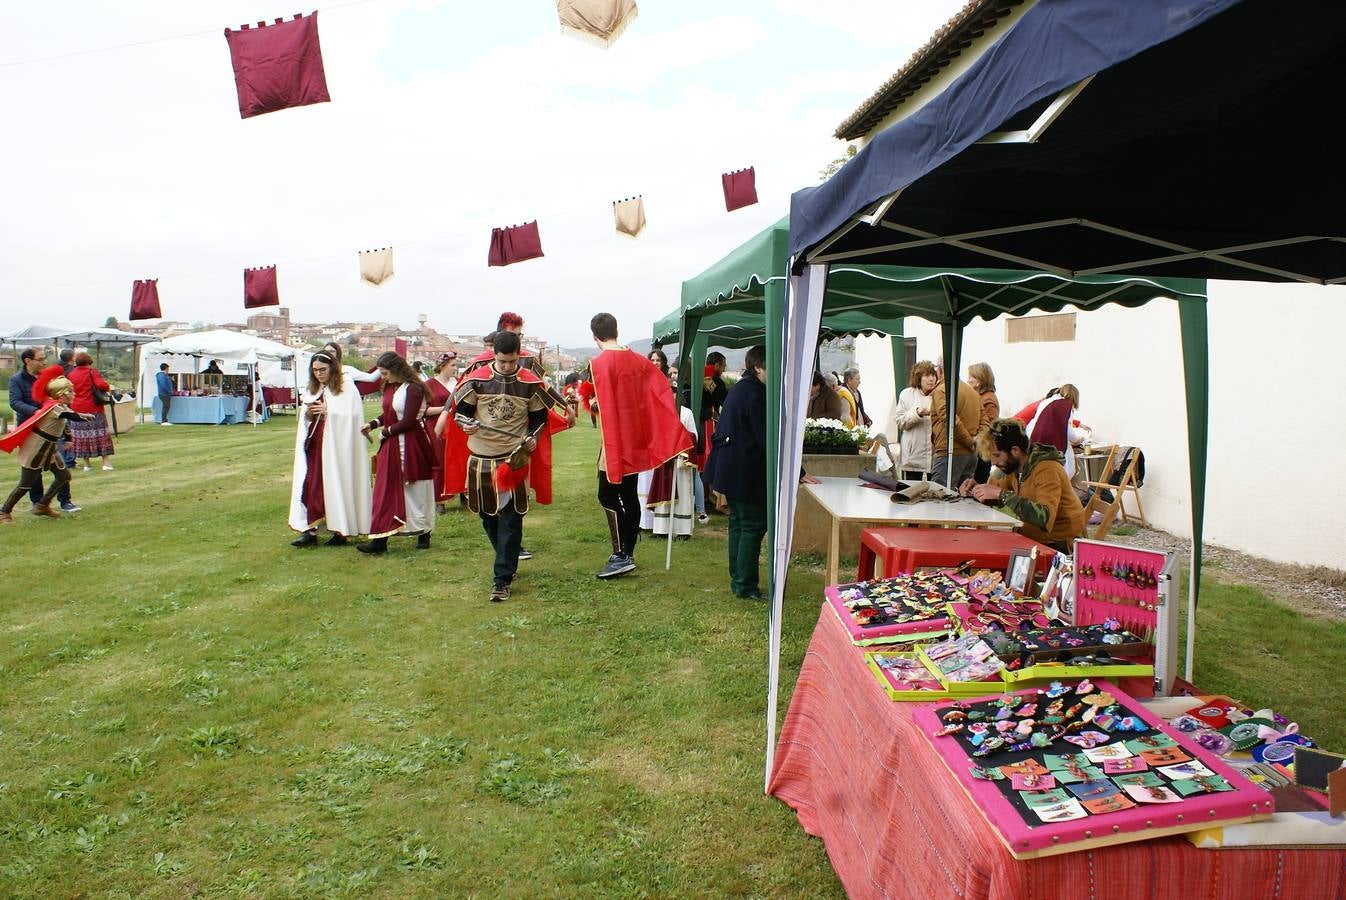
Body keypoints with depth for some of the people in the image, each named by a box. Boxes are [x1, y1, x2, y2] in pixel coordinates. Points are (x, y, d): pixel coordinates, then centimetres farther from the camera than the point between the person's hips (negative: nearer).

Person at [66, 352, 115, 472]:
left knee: (82, 436, 7)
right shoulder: (92, 372, -6)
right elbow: (101, 385, -21)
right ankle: (105, 463, -4)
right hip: (93, 408, -4)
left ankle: (86, 465, 9)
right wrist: (109, 387, -2)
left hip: (76, 409, 4)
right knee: (100, 434, 1)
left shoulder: (70, 374, 7)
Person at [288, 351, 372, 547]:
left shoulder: (347, 388, -4)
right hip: (314, 445, 5)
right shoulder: (310, 390, 15)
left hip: (336, 446, -5)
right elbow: (303, 421, 16)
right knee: (310, 484, 0)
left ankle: (342, 531, 6)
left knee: (336, 485, -2)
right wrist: (308, 413, -6)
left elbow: (351, 415, -11)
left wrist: (327, 411, -17)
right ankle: (310, 530, 4)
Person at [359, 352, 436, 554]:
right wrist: (372, 424, 1)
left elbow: (408, 422, -17)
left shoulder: (413, 389, -14)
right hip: (391, 446, 8)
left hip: (410, 444, -8)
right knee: (386, 490, 5)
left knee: (415, 491, 2)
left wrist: (385, 432, -8)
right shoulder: (390, 387, 10)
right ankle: (380, 540, 6)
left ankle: (424, 533, 17)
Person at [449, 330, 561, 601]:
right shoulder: (477, 378, -1)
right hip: (480, 457, 2)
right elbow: (461, 409, 8)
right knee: (488, 516, 12)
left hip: (514, 458, -2)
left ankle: (502, 579, 0)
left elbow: (540, 416, 9)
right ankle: (508, 563, 33)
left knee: (510, 521, -5)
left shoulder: (530, 382, -2)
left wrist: (533, 437, -9)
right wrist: (466, 424, -14)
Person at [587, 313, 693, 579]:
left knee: (607, 495, -3)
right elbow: (662, 392, 6)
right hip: (636, 438, 7)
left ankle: (620, 556, -8)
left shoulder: (599, 362, -13)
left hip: (614, 439, -7)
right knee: (629, 496, 12)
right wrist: (674, 435, 10)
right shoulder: (638, 360, 7)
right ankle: (628, 553, 19)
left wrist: (591, 404, 0)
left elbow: (602, 404, -21)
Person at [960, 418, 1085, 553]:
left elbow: (1045, 518, -35)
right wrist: (977, 487, -2)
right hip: (1033, 539, 7)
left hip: (1058, 546, -7)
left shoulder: (1047, 470, -21)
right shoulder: (1015, 467, 2)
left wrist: (1001, 494, -33)